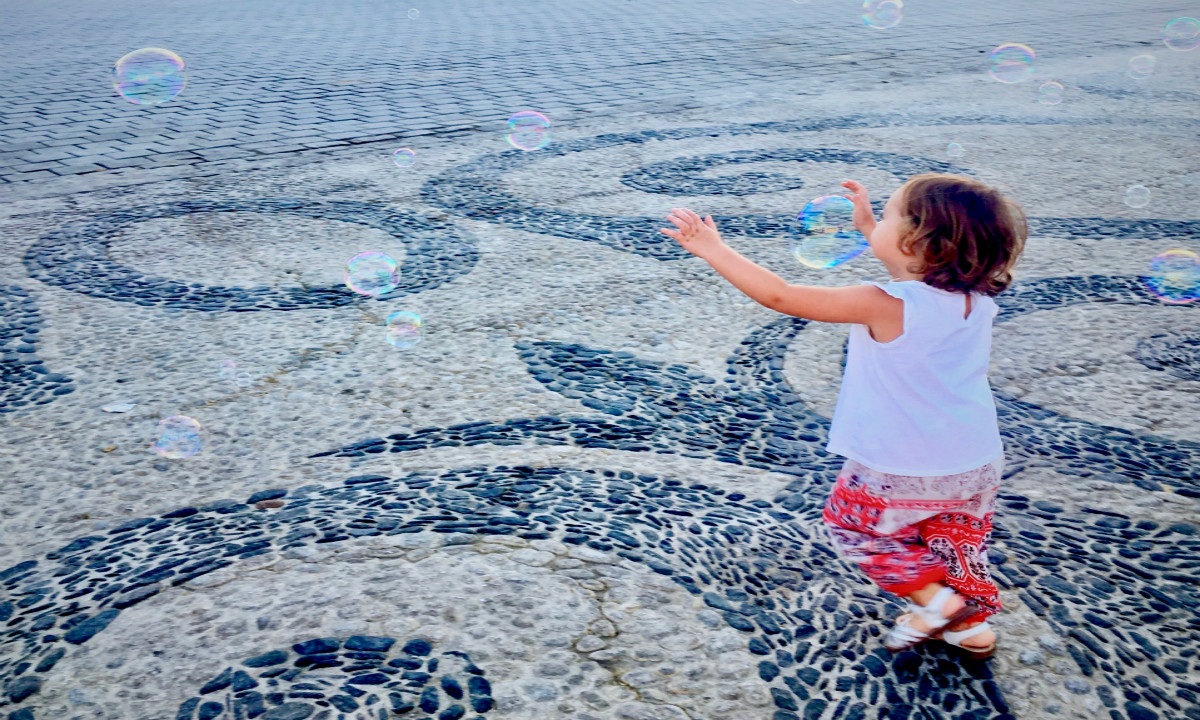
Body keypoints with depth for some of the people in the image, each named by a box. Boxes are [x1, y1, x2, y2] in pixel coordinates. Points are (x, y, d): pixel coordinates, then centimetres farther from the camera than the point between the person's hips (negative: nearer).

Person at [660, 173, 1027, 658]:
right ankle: (971, 625, 39)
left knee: (850, 520, 19)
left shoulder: (885, 307, -27)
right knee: (957, 538, 27)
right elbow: (917, 272, 17)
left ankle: (935, 599, 17)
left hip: (902, 471, -6)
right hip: (977, 466, 7)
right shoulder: (976, 298, -7)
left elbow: (780, 297, -23)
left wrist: (714, 251, -16)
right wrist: (867, 227, 20)